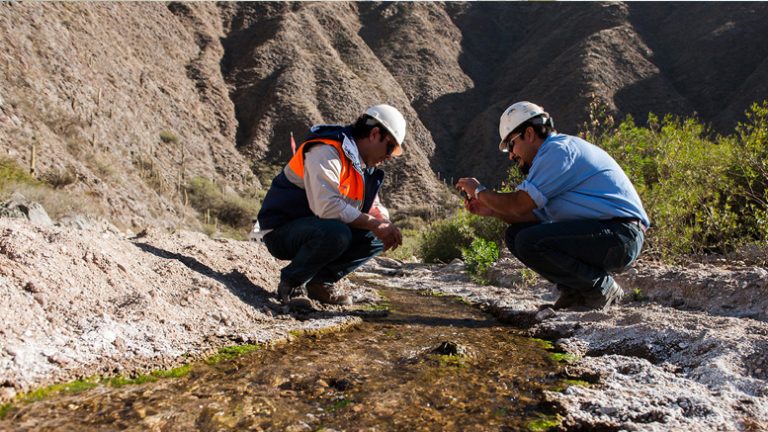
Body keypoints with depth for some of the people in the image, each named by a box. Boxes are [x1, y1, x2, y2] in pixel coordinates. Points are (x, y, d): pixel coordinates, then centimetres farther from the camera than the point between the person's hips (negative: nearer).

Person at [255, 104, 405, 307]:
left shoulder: (363, 164, 9)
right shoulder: (327, 152, -21)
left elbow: (374, 207, 14)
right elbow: (326, 206, -33)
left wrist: (385, 225, -9)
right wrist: (373, 223, -27)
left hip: (319, 228, 9)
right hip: (281, 231, -9)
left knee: (377, 237, -3)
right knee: (336, 233, -36)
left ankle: (320, 281, 4)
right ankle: (291, 283, -11)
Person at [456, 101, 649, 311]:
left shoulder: (560, 149, -12)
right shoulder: (556, 152, 20)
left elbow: (519, 204, -17)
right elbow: (539, 217, 15)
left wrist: (480, 191, 0)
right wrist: (490, 210, 10)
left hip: (621, 233, -10)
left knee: (530, 242, -24)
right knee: (515, 234, 4)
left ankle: (602, 290, -7)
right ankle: (576, 290, 7)